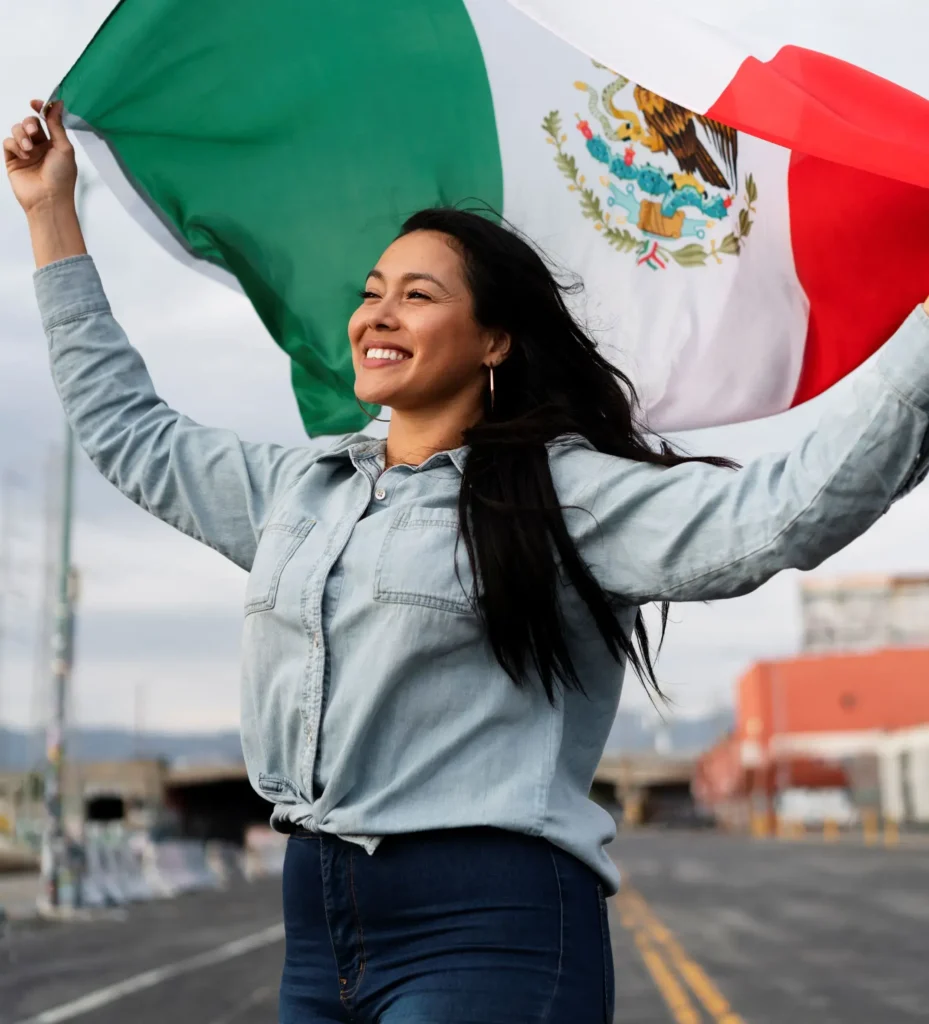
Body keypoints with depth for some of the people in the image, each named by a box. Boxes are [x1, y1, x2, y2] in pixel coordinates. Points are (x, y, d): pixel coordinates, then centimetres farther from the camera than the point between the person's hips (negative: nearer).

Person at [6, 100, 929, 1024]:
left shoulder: (563, 494, -5)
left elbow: (786, 512, -16)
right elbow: (129, 432, 27)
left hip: (488, 934, -6)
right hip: (316, 931, 7)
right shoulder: (300, 487, 16)